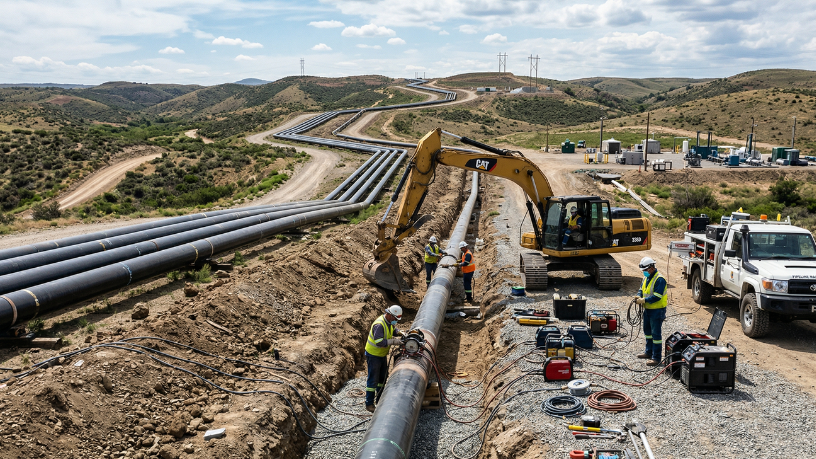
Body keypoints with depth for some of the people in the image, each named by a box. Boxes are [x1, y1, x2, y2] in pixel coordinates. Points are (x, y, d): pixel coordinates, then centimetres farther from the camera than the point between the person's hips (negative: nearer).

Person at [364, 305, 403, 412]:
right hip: (373, 355, -9)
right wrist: (393, 341, -35)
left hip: (382, 354, 9)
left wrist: (399, 332, -2)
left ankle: (380, 399, 34)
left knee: (383, 377, 19)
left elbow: (393, 329, 19)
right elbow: (379, 342, -37)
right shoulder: (379, 325, -30)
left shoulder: (389, 322, -2)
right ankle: (369, 404, 6)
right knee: (373, 379, -3)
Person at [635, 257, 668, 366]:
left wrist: (644, 300, -25)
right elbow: (641, 289, 16)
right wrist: (639, 296, -5)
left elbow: (657, 297, -25)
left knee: (656, 333, -5)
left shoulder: (659, 279, -20)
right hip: (647, 309, 10)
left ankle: (656, 357, -1)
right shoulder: (646, 277, 9)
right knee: (647, 331, 20)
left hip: (657, 310, -9)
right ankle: (649, 352, 35)